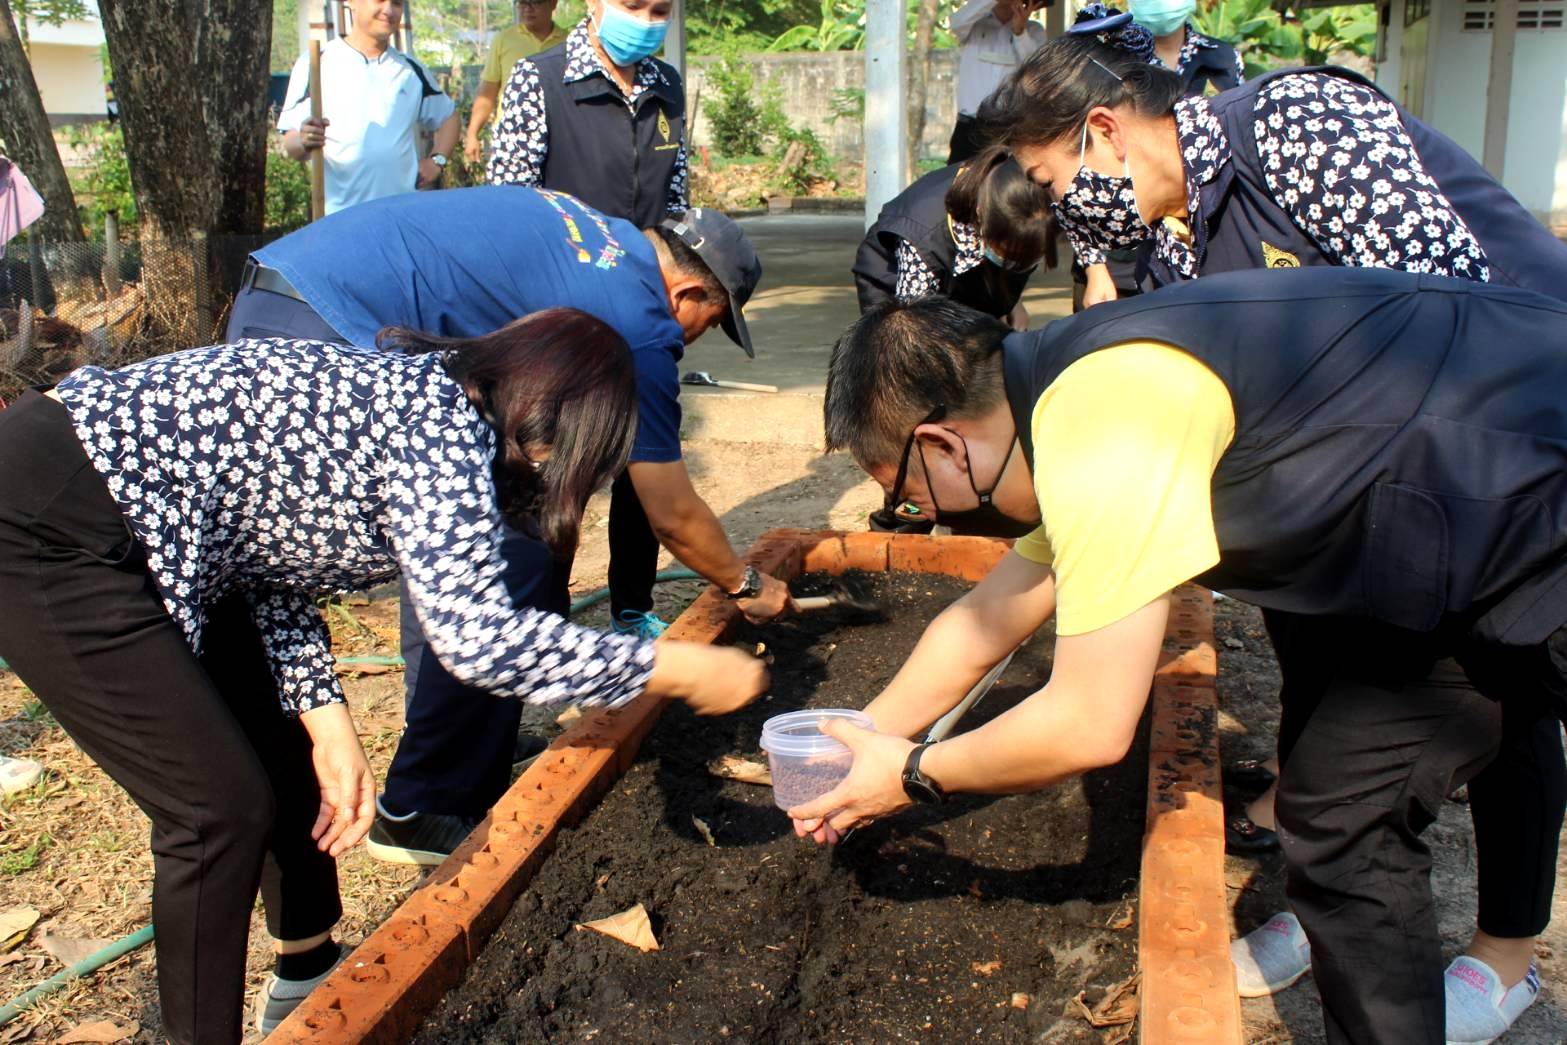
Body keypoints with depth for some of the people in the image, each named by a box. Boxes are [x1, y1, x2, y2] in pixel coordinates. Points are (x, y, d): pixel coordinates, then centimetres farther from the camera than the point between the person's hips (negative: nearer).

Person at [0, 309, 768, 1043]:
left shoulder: (420, 393, 8)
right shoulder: (442, 421, -20)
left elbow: (276, 561, 8)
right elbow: (477, 638, -31)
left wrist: (326, 720, -1)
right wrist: (678, 671, -22)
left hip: (118, 514, 10)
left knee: (287, 745, 16)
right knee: (223, 807, -6)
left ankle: (308, 976, 35)